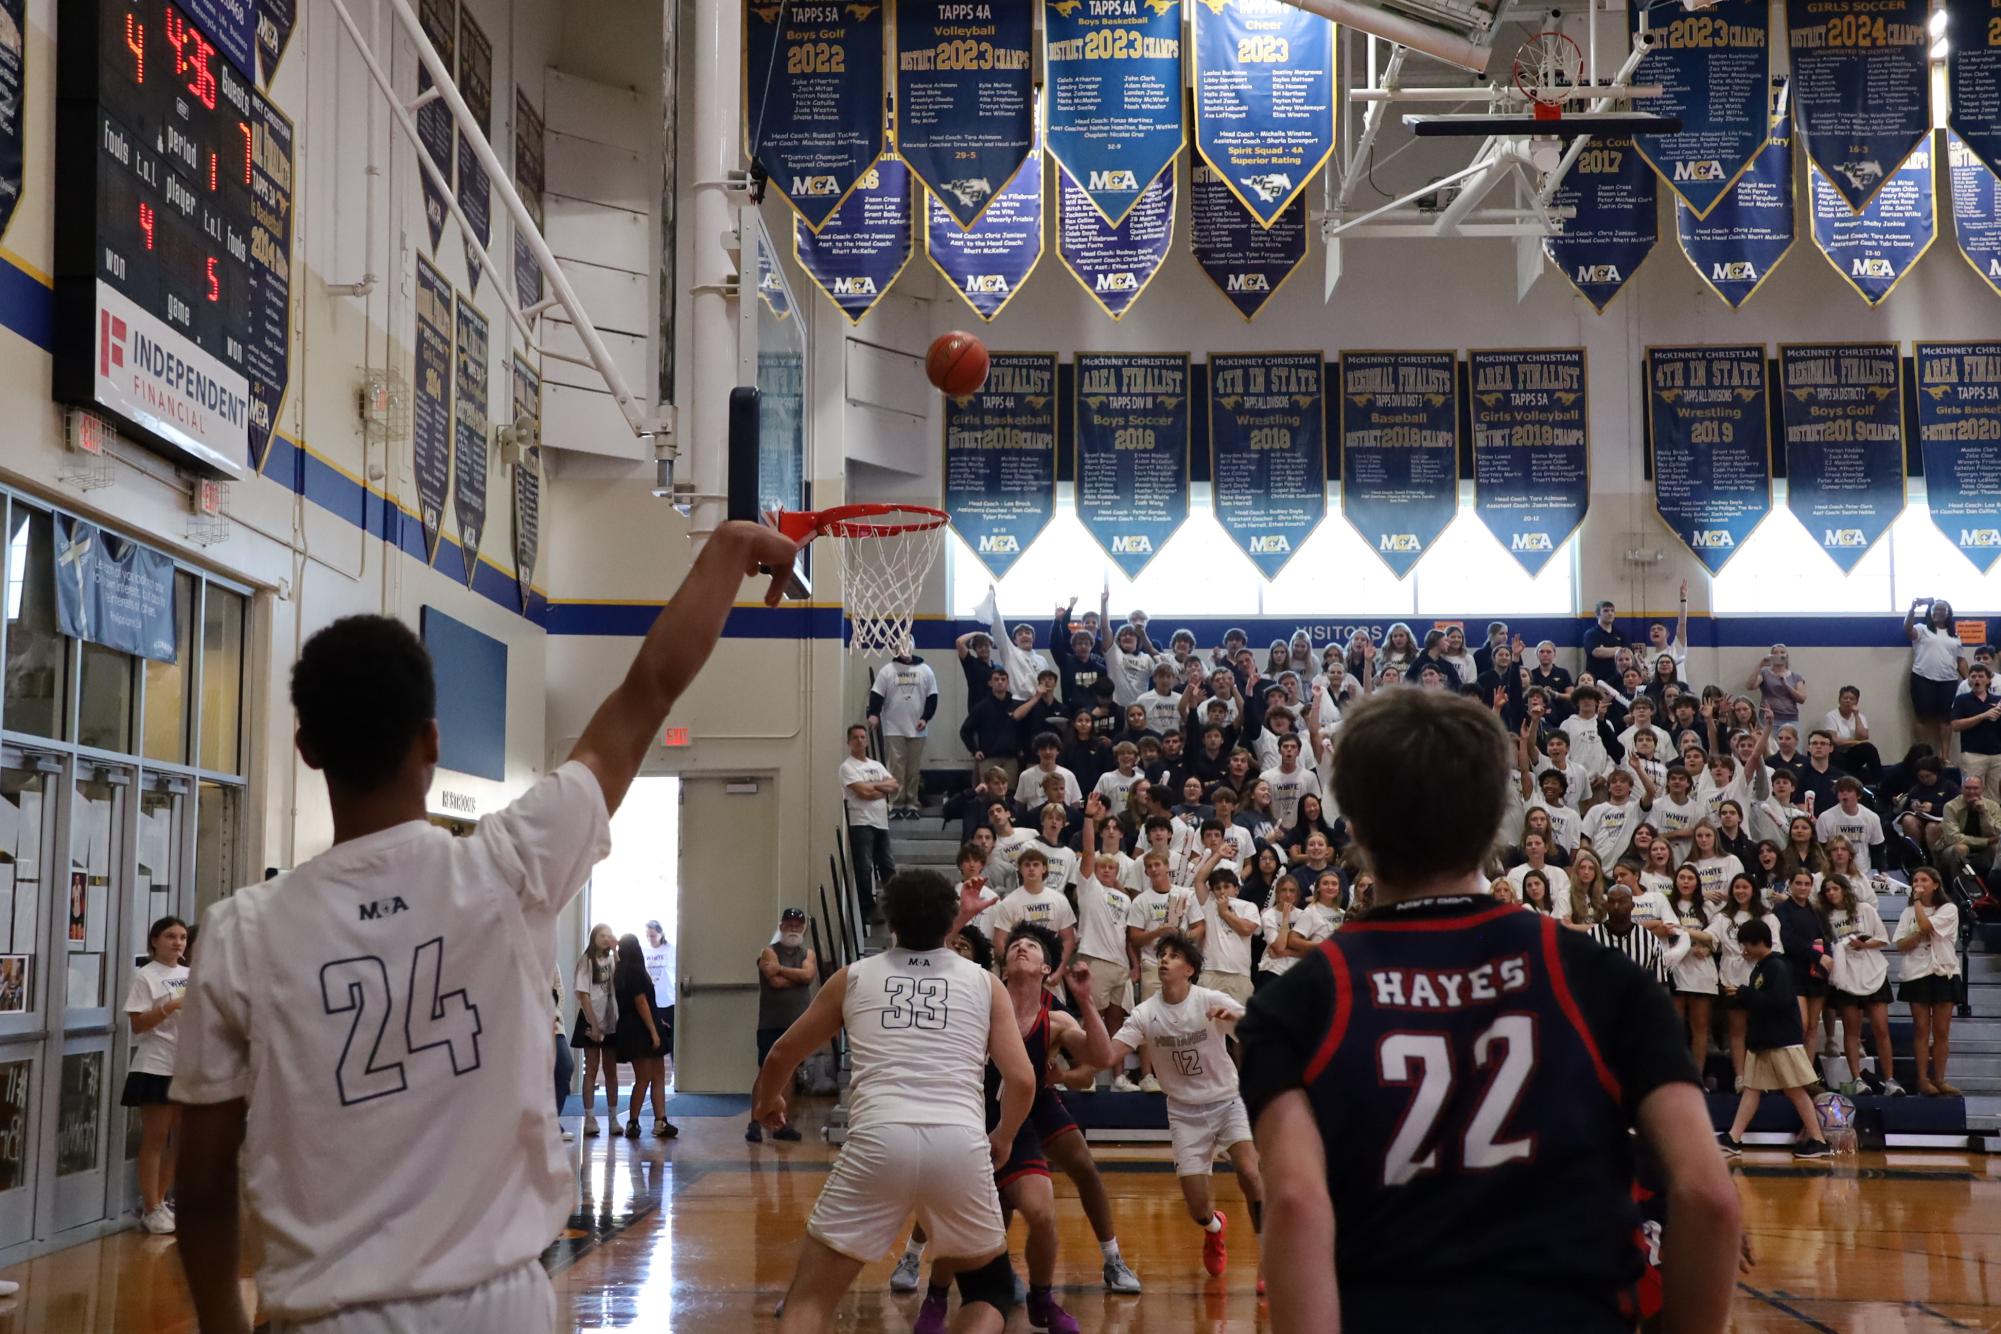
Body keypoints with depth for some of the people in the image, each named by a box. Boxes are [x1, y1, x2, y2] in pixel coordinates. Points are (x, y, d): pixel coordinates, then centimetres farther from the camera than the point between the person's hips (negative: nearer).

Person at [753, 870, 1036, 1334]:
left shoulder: (853, 977, 19)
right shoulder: (985, 983, 18)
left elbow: (782, 1056, 30)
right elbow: (1022, 1081, 11)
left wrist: (766, 1102, 52)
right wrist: (1003, 1138, 32)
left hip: (879, 1142, 0)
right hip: (960, 1144, 1)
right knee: (991, 1287, 25)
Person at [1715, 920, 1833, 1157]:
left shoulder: (1777, 968, -13)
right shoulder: (1759, 969, 13)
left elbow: (1779, 1000, -25)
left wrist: (1745, 994, -20)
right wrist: (1740, 995, 2)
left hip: (1783, 1041, -9)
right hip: (1762, 1040, 9)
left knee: (1795, 1091, -4)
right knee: (1751, 1088, 6)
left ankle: (1819, 1142, 3)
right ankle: (1733, 1140, 4)